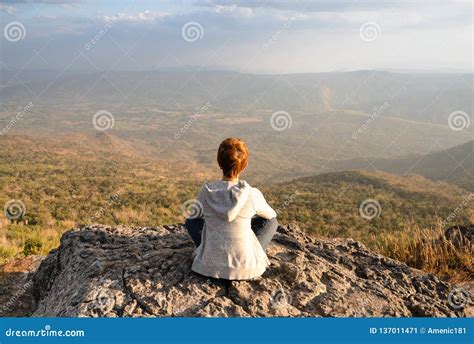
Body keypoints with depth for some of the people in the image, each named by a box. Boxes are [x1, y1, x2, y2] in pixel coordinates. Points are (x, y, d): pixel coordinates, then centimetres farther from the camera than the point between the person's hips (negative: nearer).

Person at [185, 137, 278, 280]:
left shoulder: (206, 191, -12)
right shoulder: (252, 194, -15)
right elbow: (271, 215, 8)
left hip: (211, 266, 1)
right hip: (245, 267, -1)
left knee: (191, 220, 25)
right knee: (271, 221, 21)